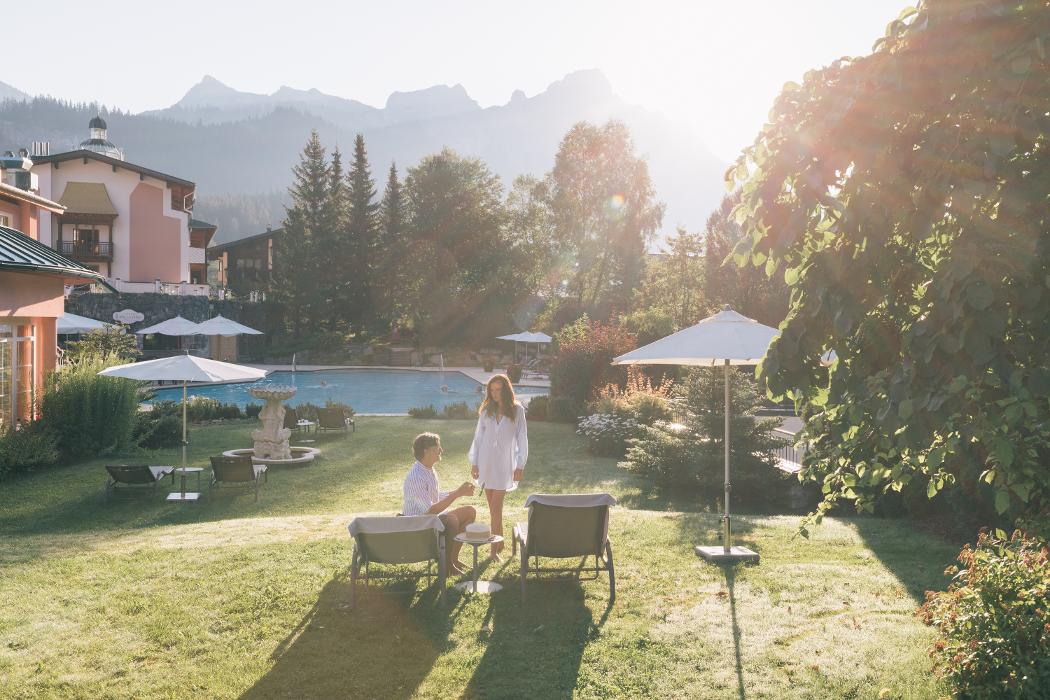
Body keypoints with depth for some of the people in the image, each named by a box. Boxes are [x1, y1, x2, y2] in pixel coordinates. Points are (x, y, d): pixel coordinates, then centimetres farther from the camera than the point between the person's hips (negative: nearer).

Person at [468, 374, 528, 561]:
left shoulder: (517, 410, -3)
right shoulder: (486, 410, 4)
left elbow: (522, 438, -1)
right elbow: (478, 436, 7)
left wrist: (520, 466, -4)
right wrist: (474, 463, 3)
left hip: (504, 463, -3)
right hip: (486, 461, 3)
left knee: (496, 507, -7)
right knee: (493, 506, 8)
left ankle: (494, 549, -2)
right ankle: (499, 542, 22)